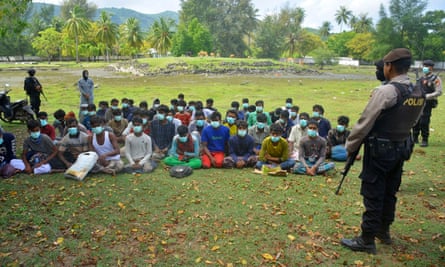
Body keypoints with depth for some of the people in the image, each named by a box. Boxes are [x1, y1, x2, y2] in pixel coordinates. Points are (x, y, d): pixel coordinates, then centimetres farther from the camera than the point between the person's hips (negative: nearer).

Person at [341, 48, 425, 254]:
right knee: (389, 193, 19)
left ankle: (367, 240, 9)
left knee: (373, 195, 0)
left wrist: (350, 146, -5)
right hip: (402, 149, 8)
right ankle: (383, 231, 33)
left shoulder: (385, 91, -20)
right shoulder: (419, 94, 4)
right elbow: (411, 122, 14)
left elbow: (364, 123, -16)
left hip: (380, 150, -7)